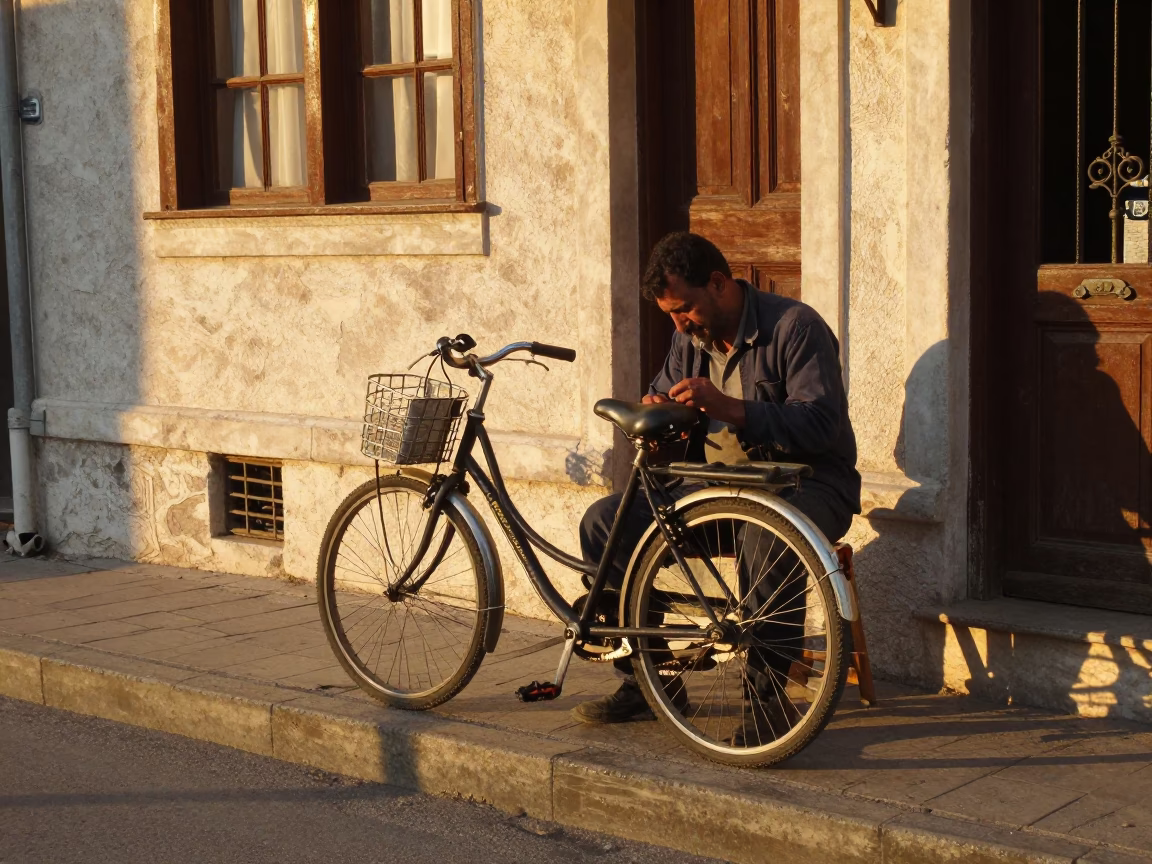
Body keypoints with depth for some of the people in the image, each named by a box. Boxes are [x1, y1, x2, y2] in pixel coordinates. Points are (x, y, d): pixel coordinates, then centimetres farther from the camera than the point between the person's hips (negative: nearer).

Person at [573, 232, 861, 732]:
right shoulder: (691, 337, 9)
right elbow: (662, 392, 21)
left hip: (805, 483, -7)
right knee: (605, 522, -10)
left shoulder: (794, 326, -13)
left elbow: (819, 425, -22)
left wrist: (729, 407, -31)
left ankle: (769, 693, -27)